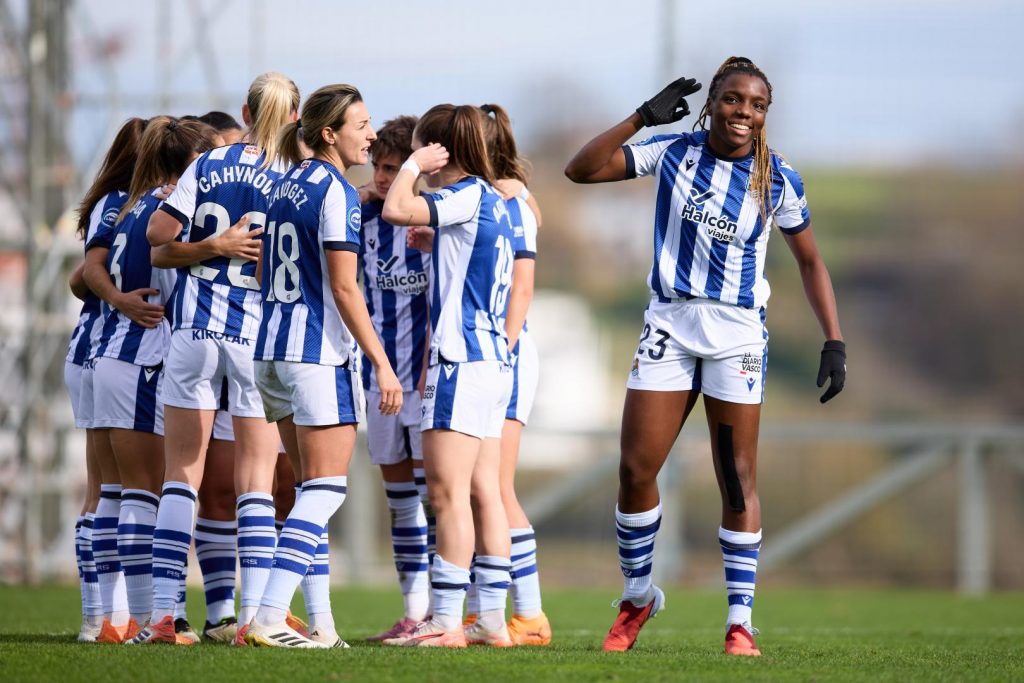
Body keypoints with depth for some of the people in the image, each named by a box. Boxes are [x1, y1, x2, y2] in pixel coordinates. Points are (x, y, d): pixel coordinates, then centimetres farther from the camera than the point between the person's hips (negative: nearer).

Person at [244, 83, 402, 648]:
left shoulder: (286, 185, 13)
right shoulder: (337, 192, -12)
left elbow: (261, 277, 18)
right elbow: (344, 288, -16)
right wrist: (382, 363, -14)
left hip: (272, 349, 9)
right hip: (321, 354, -9)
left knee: (313, 489, 13)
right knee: (325, 489, -6)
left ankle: (321, 625, 10)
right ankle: (268, 618, -15)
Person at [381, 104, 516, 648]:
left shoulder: (468, 195, -11)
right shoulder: (489, 201, 17)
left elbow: (396, 210, -21)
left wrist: (414, 165, -6)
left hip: (462, 361, -10)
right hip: (491, 360, 10)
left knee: (448, 492, -10)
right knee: (482, 492, 9)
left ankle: (447, 623, -12)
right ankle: (492, 620, 9)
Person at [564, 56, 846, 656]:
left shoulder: (778, 179, -2)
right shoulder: (675, 152, 0)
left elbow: (810, 261, 8)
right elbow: (581, 170, -4)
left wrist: (835, 341, -1)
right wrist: (644, 117, -13)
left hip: (737, 335, -2)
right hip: (670, 325, 2)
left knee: (739, 480, -4)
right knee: (635, 469, -2)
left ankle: (741, 622, 1)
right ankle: (638, 596, 18)